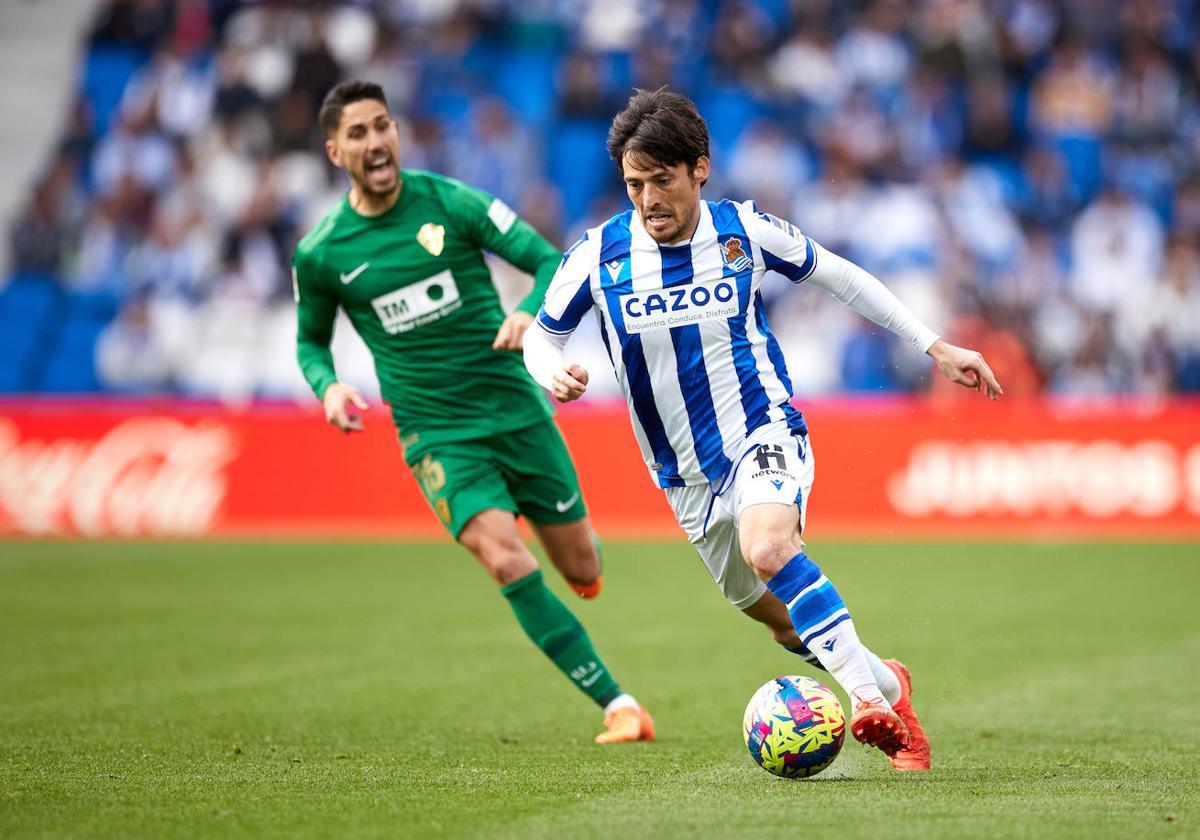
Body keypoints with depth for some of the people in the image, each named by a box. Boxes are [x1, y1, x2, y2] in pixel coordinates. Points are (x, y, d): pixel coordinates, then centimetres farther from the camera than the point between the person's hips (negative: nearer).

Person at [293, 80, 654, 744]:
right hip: (436, 434, -1)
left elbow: (552, 262, -3)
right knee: (507, 562, -23)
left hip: (516, 409, 1)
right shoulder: (320, 254, -1)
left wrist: (531, 313, -25)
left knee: (583, 572, 4)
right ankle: (618, 705, -18)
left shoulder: (449, 201, -4)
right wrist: (327, 386, -6)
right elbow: (310, 340, 16)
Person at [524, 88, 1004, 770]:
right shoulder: (600, 254, -6)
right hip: (687, 476, 4)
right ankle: (888, 684, 36)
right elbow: (542, 335, 8)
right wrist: (554, 373, -17)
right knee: (779, 617, 12)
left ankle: (868, 690, -35)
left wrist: (936, 346, 7)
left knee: (767, 549, -35)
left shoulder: (743, 229, -8)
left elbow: (838, 276, 7)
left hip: (765, 433, -4)